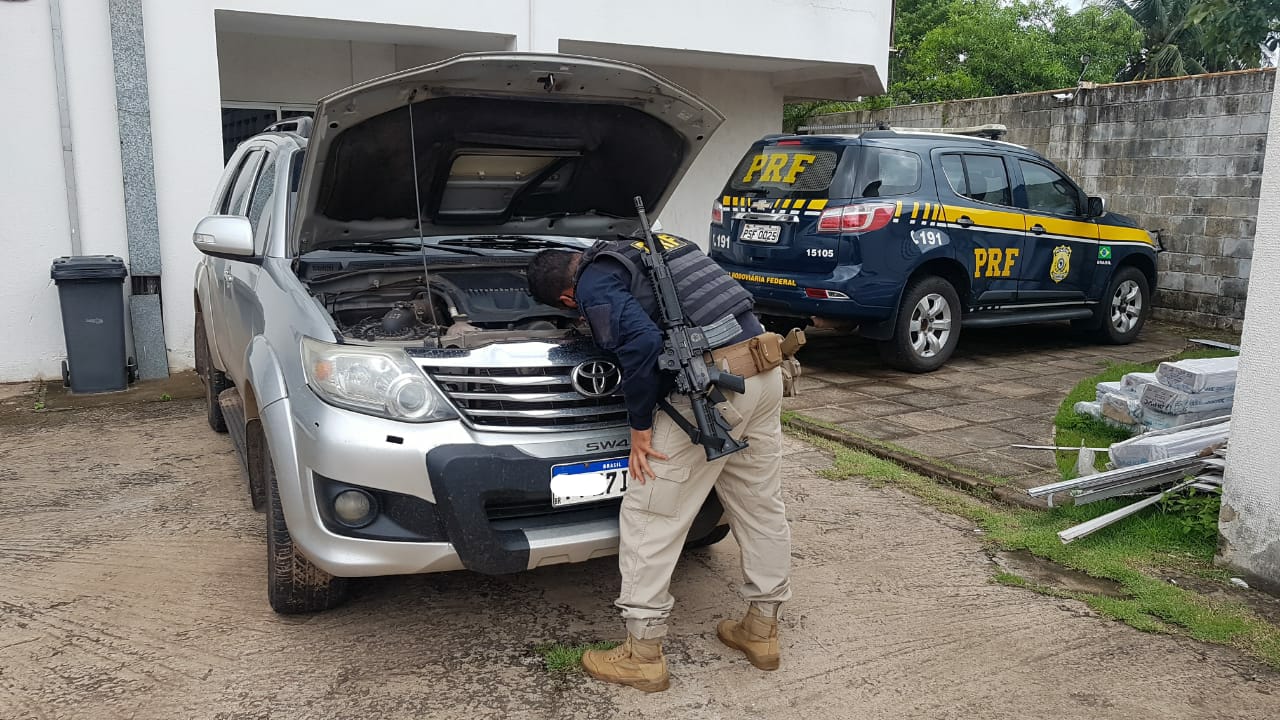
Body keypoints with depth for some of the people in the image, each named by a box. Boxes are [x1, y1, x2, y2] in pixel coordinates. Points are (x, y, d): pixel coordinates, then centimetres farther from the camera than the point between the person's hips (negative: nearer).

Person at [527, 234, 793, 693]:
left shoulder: (594, 283, -2)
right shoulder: (648, 246, 24)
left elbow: (641, 341, -18)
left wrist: (640, 424, -9)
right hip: (763, 369, 9)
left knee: (649, 515, 4)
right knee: (761, 508, 18)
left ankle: (643, 655, 12)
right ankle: (762, 630, 32)